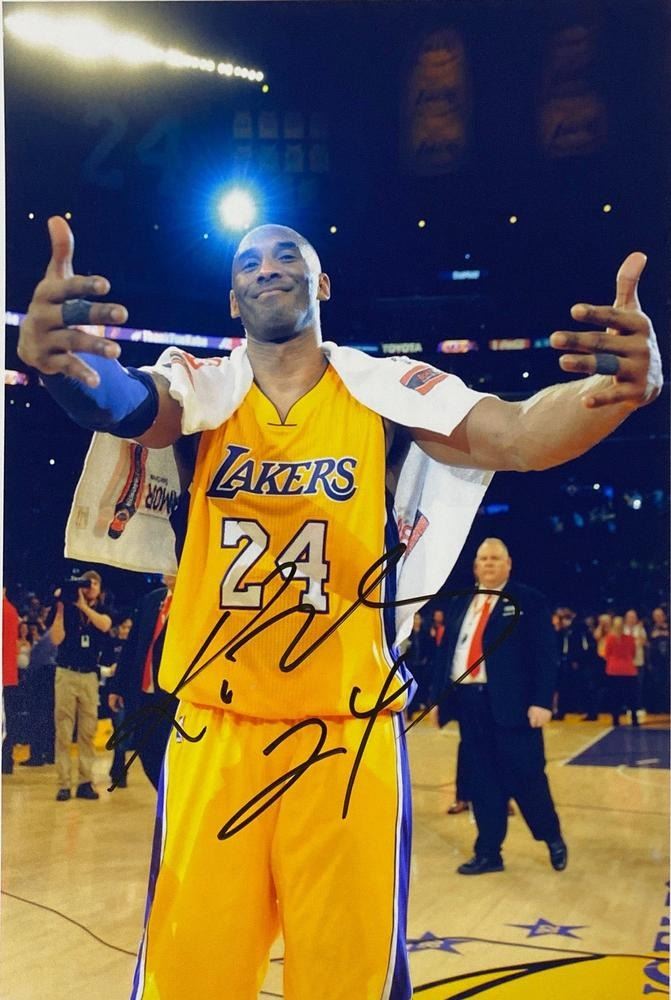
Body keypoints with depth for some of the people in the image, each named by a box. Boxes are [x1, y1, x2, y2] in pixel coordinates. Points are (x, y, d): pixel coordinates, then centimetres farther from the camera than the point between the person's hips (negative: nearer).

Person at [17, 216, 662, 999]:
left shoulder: (385, 390, -2)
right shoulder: (205, 390, 1)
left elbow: (518, 437, -15)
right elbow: (124, 404, -21)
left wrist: (624, 386, -36)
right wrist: (53, 353, -45)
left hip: (347, 736, 0)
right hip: (213, 733, 1)